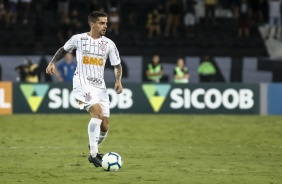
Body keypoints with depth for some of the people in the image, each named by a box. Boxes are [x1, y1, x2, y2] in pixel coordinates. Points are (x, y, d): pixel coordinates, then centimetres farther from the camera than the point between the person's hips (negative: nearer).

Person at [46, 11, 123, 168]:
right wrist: (53, 63, 6)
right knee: (97, 111, -29)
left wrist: (118, 81, -7)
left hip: (100, 86, 4)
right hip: (83, 83, -4)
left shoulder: (109, 44, 4)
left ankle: (94, 148, 34)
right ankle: (93, 154, -26)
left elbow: (117, 65, 10)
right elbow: (64, 50, 18)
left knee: (104, 126, 2)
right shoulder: (78, 39, -1)